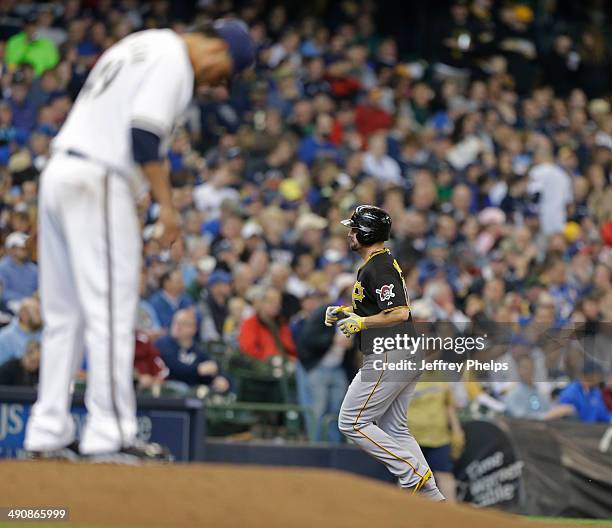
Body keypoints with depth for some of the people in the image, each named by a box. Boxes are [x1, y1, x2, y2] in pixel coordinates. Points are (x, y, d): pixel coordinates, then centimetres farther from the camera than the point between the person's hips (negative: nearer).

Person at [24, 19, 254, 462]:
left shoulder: (137, 46, 24)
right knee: (112, 312, -7)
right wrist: (166, 205, -14)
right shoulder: (174, 60, -6)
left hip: (58, 173, 9)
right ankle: (111, 437, -8)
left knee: (66, 314, 10)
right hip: (99, 181, -9)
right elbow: (144, 135, -18)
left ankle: (49, 434, 10)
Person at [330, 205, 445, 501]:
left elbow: (399, 313, -27)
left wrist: (361, 322, -18)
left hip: (388, 358, -11)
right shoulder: (386, 262, 17)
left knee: (352, 423, -4)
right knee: (393, 429, 14)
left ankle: (414, 473, -8)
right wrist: (345, 312, 18)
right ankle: (430, 495, 9)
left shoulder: (376, 269, -17)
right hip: (405, 355, 11)